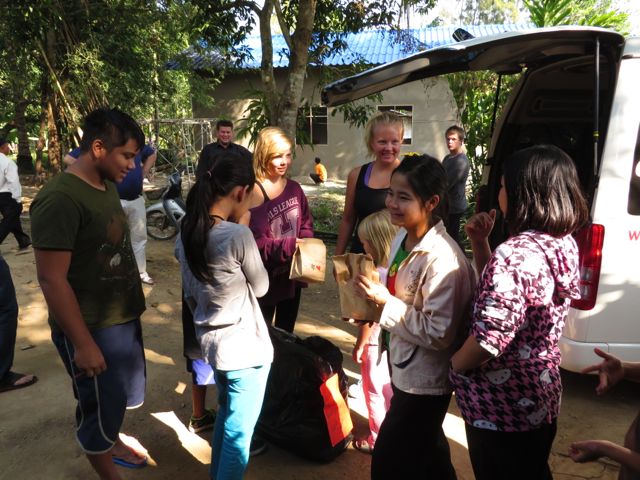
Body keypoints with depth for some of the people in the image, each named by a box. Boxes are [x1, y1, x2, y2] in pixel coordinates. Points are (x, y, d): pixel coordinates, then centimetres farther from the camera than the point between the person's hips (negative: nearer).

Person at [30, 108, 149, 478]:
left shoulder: (107, 186, 4)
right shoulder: (60, 199, -23)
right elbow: (51, 279, -23)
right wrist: (83, 343, -21)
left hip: (124, 317, 8)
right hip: (91, 328, -8)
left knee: (124, 393, 26)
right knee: (101, 407, 12)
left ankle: (112, 442, 52)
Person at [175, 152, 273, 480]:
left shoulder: (186, 234, -1)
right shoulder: (238, 235, -23)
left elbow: (190, 295, 8)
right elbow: (261, 287, -8)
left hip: (211, 341, 8)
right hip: (245, 348, -8)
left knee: (225, 414, 28)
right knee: (238, 433, 9)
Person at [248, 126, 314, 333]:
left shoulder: (294, 188, 3)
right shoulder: (253, 192, -19)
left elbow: (306, 224, 9)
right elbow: (255, 243, -22)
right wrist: (289, 245, -29)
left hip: (293, 275, 6)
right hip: (266, 278, -6)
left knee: (286, 333, 23)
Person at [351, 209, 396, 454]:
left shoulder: (377, 275, -25)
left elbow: (369, 318, -21)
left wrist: (359, 344, -10)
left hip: (376, 342, -8)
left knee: (374, 391, 11)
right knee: (388, 388, 23)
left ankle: (378, 438, 26)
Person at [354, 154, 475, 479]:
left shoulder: (442, 259, -29)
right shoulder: (402, 237, -2)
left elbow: (439, 334, -27)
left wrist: (385, 302, -25)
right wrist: (374, 291, -1)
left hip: (425, 381, -8)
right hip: (404, 370, 8)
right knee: (428, 453, 29)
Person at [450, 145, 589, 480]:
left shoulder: (514, 254, -28)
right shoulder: (563, 244, 1)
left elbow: (490, 338, -30)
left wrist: (453, 366, -11)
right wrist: (479, 243, -1)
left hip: (501, 405, -8)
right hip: (541, 396, 8)